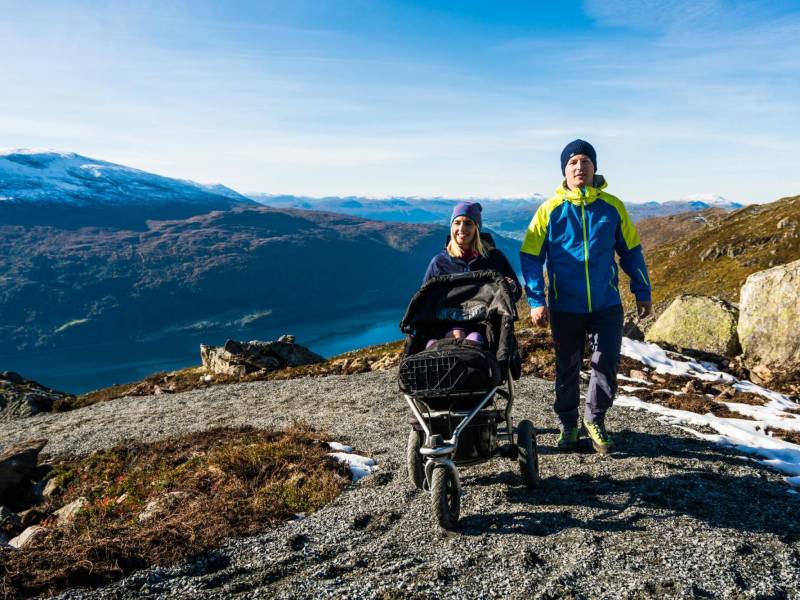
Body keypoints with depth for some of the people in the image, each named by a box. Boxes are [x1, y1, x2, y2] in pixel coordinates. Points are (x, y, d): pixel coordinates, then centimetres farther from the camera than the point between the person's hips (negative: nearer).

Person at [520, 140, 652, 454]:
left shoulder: (612, 206, 0)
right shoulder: (550, 210, -5)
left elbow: (631, 251, 10)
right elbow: (530, 257, -5)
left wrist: (642, 292, 9)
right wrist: (536, 301, -12)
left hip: (607, 304, 1)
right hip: (565, 307, -1)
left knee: (607, 364, 1)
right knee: (567, 368, 10)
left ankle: (594, 420, 25)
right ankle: (567, 425, 29)